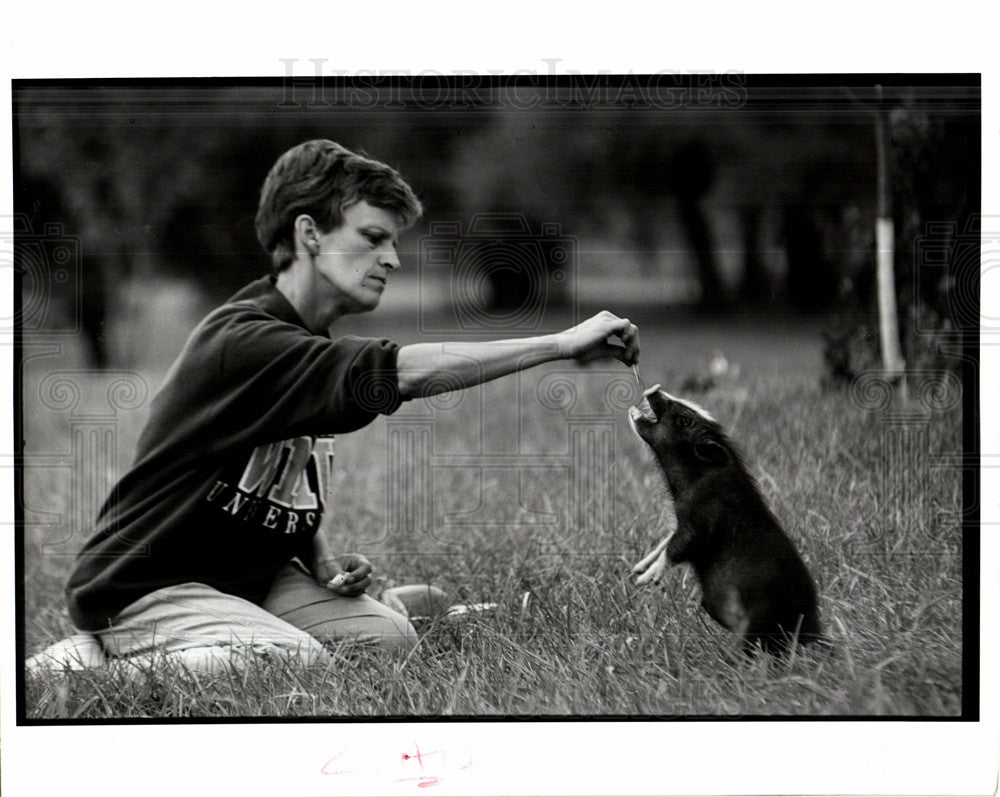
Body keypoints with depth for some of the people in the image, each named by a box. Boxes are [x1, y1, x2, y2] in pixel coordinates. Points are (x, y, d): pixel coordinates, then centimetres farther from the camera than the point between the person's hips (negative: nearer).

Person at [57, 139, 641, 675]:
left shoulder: (314, 350, 10)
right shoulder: (243, 340, -24)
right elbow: (401, 373, -36)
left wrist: (323, 561, -1)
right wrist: (561, 344, -34)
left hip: (253, 573, 9)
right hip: (144, 587, -9)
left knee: (390, 639, -5)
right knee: (297, 663, -30)